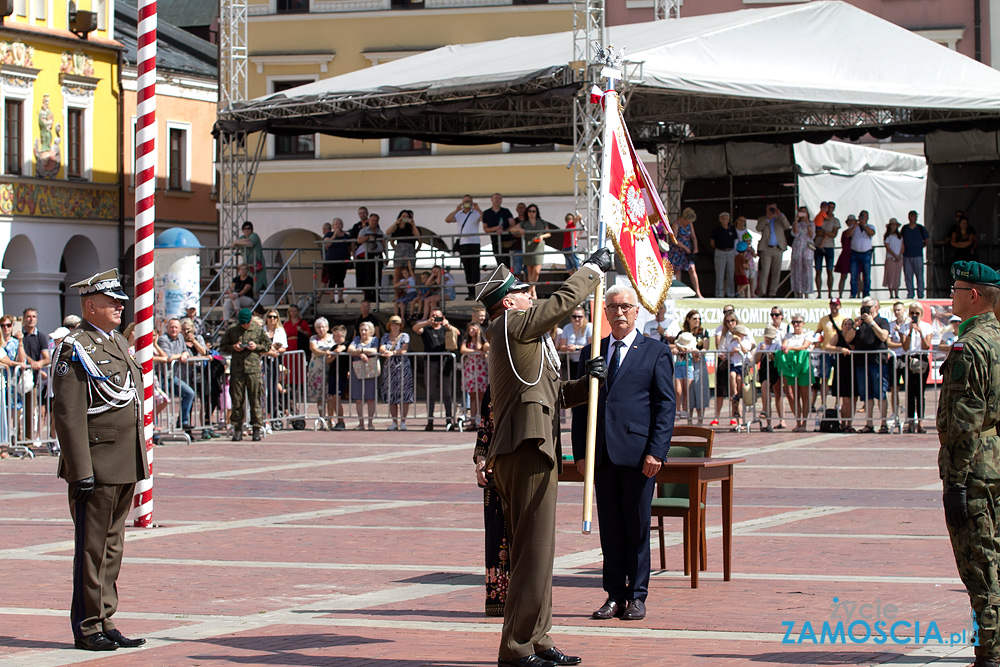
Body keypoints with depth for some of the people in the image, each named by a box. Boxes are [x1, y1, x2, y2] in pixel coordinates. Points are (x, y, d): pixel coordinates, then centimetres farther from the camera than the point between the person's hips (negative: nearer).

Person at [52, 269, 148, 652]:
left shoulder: (119, 344, 16)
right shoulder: (75, 350, -11)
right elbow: (68, 415, -16)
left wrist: (141, 459, 20)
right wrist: (81, 471, -20)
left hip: (125, 467, 8)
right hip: (96, 465, -8)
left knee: (112, 547, 12)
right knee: (91, 549, -2)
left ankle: (105, 623, 18)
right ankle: (87, 628, 5)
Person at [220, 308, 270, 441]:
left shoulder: (259, 330, 7)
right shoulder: (231, 331, 7)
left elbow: (268, 345, 14)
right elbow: (223, 347, 14)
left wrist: (256, 347, -5)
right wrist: (233, 347, -5)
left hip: (253, 368, -1)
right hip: (237, 369, 1)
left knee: (255, 400, -2)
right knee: (237, 400, 2)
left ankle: (257, 428, 4)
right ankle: (237, 429, 8)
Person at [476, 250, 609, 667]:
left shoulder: (523, 338, 24)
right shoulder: (513, 324, -5)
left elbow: (554, 395, 27)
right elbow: (564, 301, -10)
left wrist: (586, 382, 11)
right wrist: (592, 268, 4)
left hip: (530, 452, 11)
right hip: (527, 449, -11)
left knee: (535, 553, 13)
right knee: (532, 551, -10)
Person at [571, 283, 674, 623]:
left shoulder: (656, 352, 4)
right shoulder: (591, 353, 15)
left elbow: (666, 405, -1)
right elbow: (580, 406, 15)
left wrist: (656, 451, -11)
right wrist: (580, 452, 5)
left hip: (638, 453, -3)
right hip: (602, 454, 3)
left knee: (637, 526, 2)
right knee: (610, 527, 6)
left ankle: (637, 596, 9)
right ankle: (614, 595, 12)